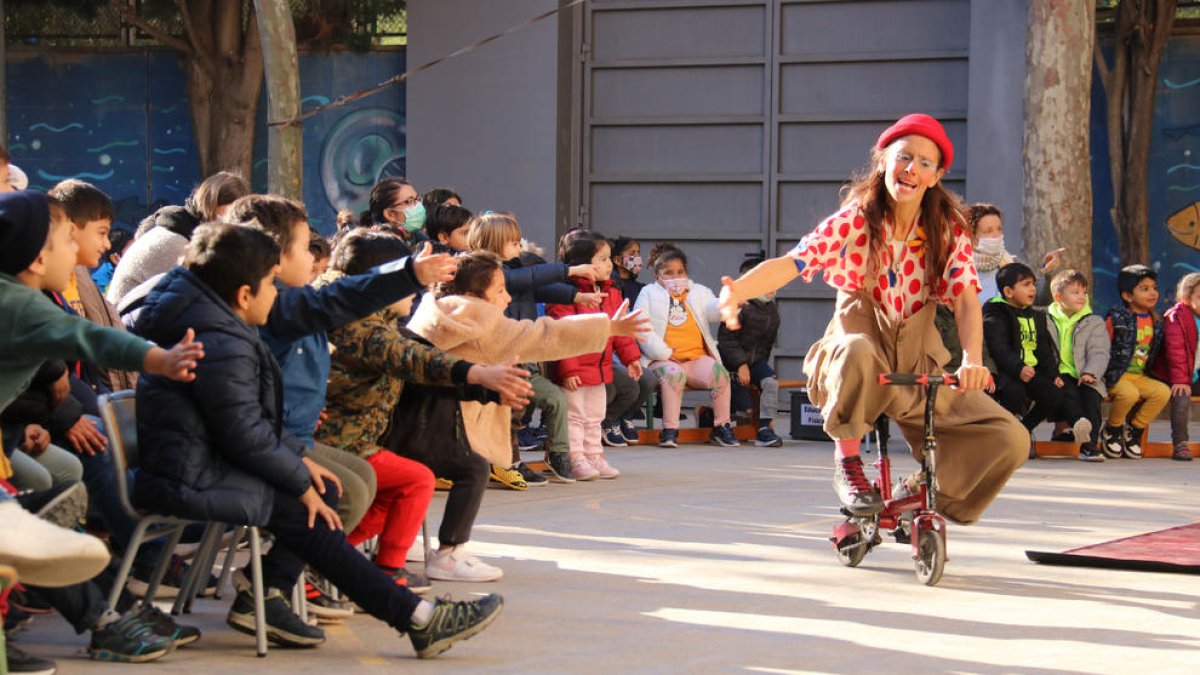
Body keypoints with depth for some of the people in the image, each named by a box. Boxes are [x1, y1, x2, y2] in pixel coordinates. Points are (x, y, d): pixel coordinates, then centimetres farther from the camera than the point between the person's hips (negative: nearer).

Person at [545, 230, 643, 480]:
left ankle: (594, 456, 25)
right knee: (574, 416, 0)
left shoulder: (611, 293, 8)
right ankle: (576, 459, 5)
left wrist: (631, 357, 11)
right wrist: (568, 369, -23)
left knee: (595, 417, 16)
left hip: (600, 369, 8)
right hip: (574, 373, -8)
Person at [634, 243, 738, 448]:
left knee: (719, 373, -26)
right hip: (663, 360, -3)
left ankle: (721, 427, -12)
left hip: (696, 358, 3)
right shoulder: (649, 294, 11)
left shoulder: (698, 292, 21)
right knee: (673, 373, -37)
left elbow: (713, 309, 0)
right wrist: (665, 353, -12)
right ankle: (670, 431, -31)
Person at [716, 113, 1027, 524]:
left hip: (920, 366, 3)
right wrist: (737, 289, -41)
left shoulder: (947, 229, -1)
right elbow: (792, 263, -20)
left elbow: (966, 298, -11)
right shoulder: (854, 220, -9)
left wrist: (971, 358, -32)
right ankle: (847, 462, -16)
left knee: (1010, 439, -14)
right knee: (856, 349, -43)